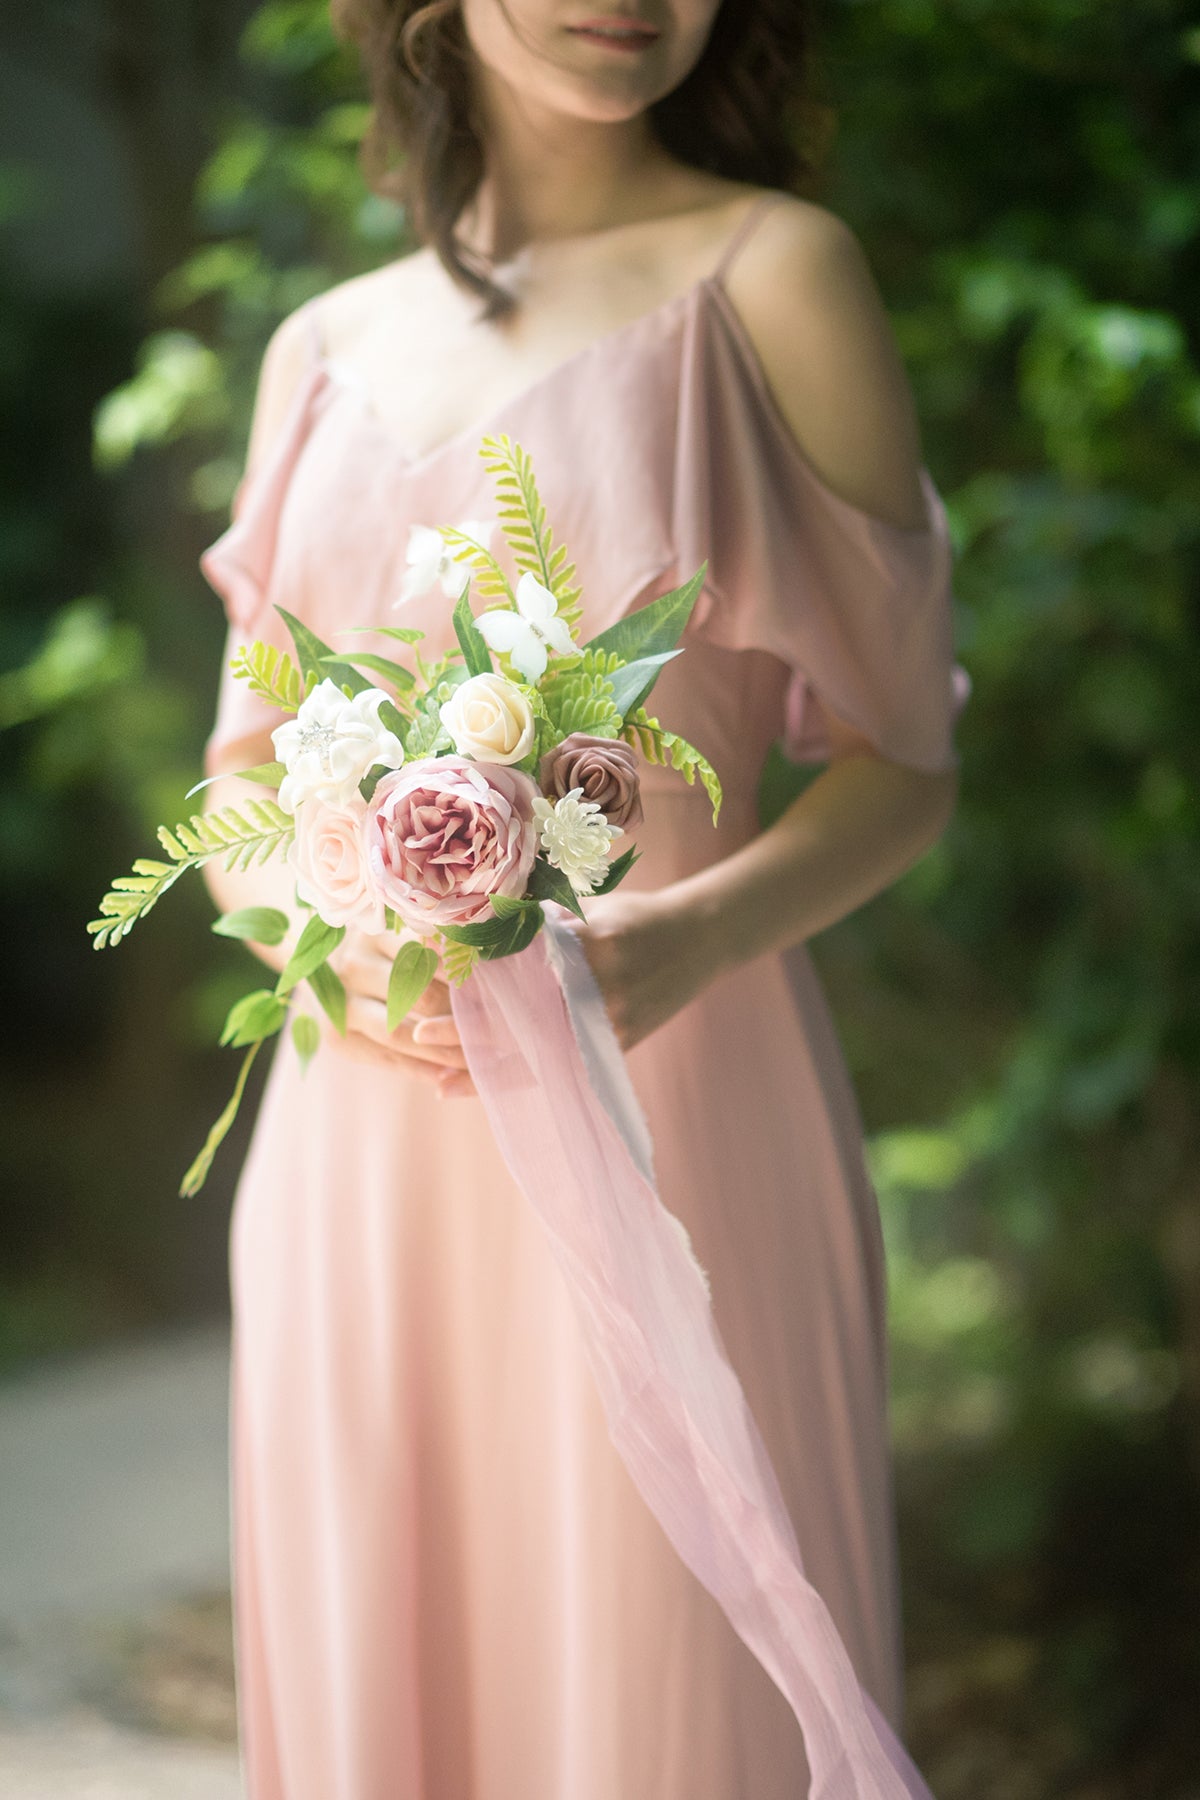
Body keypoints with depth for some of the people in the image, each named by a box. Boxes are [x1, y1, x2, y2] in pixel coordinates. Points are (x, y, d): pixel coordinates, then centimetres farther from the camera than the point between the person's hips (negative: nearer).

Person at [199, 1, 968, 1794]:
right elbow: (243, 783, 15)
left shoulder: (774, 271, 0)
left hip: (664, 1128, -3)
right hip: (366, 1154, 4)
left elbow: (903, 762, 0)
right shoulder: (327, 350, 12)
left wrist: (688, 938, -20)